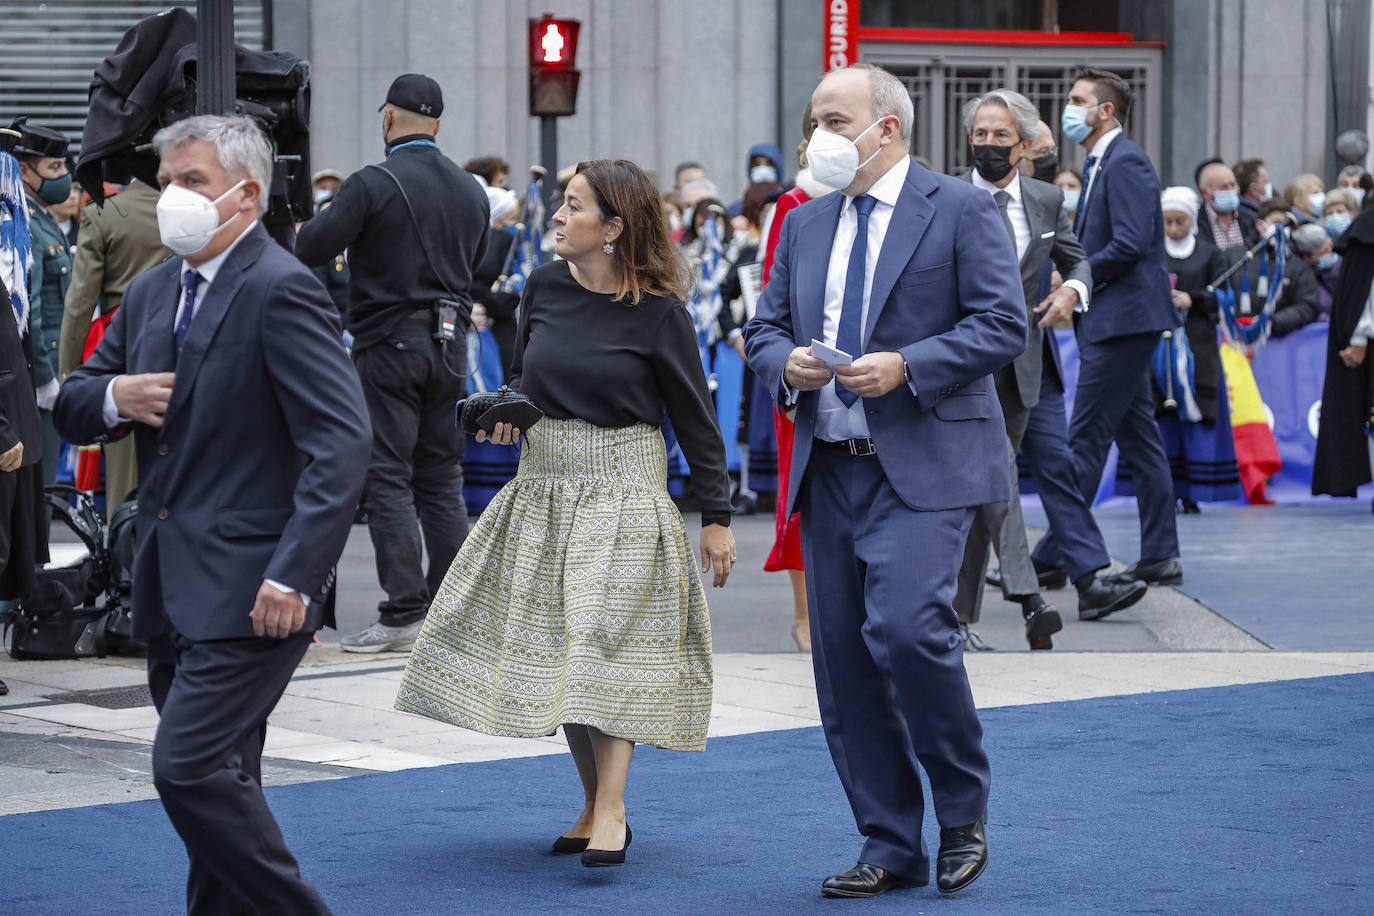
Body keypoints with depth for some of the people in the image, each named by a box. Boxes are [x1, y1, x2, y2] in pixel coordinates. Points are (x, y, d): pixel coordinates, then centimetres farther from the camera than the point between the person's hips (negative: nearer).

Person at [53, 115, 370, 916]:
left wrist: (294, 577, -25)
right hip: (172, 585, 8)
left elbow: (342, 443, -19)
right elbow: (72, 407, 21)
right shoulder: (152, 293, 14)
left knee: (189, 766, -16)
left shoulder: (280, 291, -12)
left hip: (251, 589, -8)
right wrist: (113, 396, -3)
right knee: (220, 778, 13)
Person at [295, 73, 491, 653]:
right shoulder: (471, 192, 7)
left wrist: (326, 221, 8)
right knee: (442, 475, 12)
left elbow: (309, 250, -13)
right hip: (450, 343, 6)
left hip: (389, 341, -6)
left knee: (387, 476, -2)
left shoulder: (373, 185, -12)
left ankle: (404, 615, -6)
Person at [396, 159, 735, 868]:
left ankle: (611, 812, -9)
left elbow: (695, 418, -4)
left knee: (608, 636, -13)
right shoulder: (545, 286, 2)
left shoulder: (657, 312, -11)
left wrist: (716, 516, -3)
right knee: (554, 644, 6)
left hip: (623, 486, -5)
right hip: (545, 482, 5)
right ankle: (593, 804, 16)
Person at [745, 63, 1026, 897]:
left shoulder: (961, 210, -2)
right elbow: (765, 327, 19)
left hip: (923, 468, -6)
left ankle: (965, 810, 0)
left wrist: (905, 367, -18)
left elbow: (1003, 325, -8)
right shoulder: (806, 225, 17)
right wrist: (786, 364, -4)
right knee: (843, 657, 5)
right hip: (830, 473, 7)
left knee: (906, 626, -22)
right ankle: (891, 848, 14)